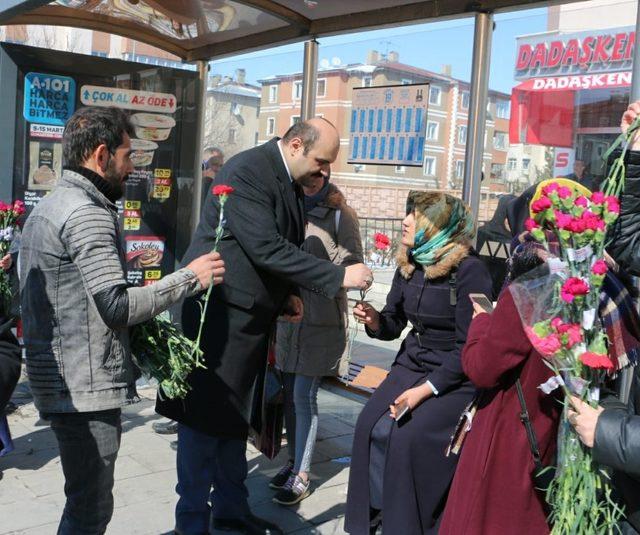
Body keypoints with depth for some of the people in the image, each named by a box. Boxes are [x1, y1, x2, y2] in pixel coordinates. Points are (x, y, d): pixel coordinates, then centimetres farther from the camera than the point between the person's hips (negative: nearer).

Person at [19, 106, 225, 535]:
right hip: (86, 386, -10)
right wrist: (190, 277, -14)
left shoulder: (51, 206, 16)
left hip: (58, 379, 10)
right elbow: (117, 306, -22)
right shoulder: (88, 212, -16)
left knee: (85, 500, 21)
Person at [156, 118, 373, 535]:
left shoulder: (291, 182, 9)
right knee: (206, 421, 1)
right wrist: (338, 277, -26)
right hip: (220, 316, -9)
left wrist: (288, 293, 5)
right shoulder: (246, 172, -19)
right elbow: (267, 249, -28)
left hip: (250, 319, 9)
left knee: (235, 418, 18)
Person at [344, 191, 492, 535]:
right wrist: (376, 321, -12)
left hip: (456, 377, -6)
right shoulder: (408, 266, 4)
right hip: (412, 364, 6)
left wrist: (426, 389, -23)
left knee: (410, 437, -23)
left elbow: (469, 347, -18)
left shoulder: (469, 271, -17)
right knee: (373, 426, -13)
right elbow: (394, 324, 12)